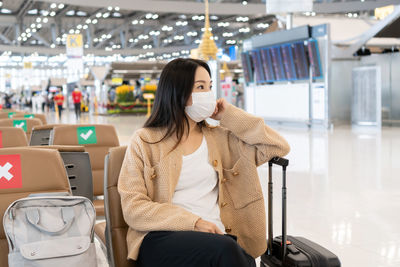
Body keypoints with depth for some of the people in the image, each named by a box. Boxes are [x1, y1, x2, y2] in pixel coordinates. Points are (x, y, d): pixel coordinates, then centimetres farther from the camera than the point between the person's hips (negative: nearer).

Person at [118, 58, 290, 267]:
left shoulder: (219, 138, 18)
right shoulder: (144, 142, 8)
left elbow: (278, 147, 14)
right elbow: (133, 207, -1)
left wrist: (230, 116, 10)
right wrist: (192, 222, -14)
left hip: (216, 236, 3)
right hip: (162, 238, -3)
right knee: (224, 250, -34)